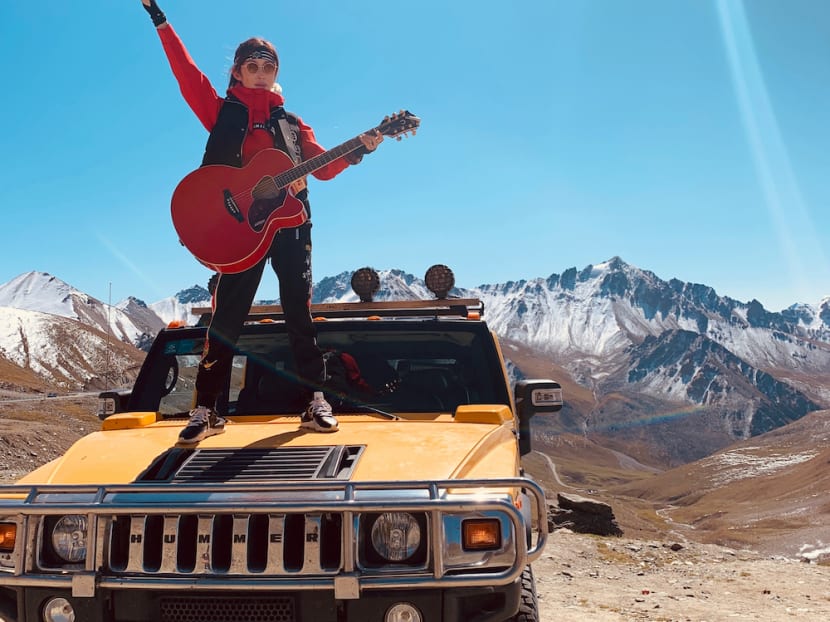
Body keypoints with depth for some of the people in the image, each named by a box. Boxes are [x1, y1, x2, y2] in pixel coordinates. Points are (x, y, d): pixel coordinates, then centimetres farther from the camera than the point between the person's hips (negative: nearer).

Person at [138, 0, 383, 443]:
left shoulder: (291, 123, 18)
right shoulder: (222, 112, 12)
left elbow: (323, 167, 8)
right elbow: (187, 74, 2)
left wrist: (358, 150, -8)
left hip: (289, 223, 2)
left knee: (299, 313, 0)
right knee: (225, 317, -3)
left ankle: (317, 402, 5)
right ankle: (205, 410, 2)